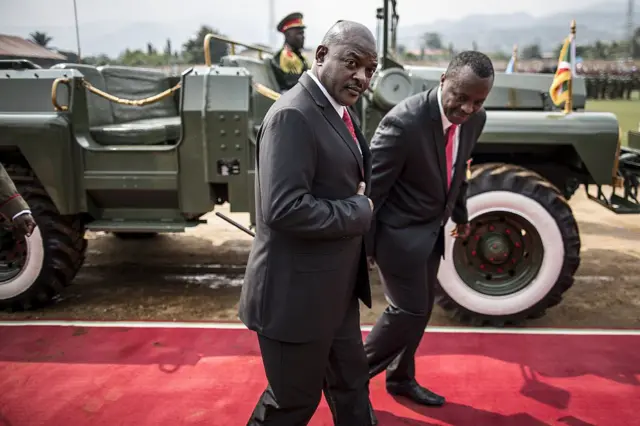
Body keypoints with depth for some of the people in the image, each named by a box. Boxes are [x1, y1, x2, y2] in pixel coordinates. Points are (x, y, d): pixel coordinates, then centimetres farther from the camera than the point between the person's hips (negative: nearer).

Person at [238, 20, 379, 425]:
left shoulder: (338, 111, 8)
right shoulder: (293, 115, -22)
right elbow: (283, 209, -31)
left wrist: (361, 195, -1)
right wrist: (359, 210, -18)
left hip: (337, 288, 9)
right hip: (297, 292, -9)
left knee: (351, 385, 23)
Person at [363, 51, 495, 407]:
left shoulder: (475, 120, -5)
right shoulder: (404, 121, -29)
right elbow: (371, 186, -23)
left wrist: (461, 216, 24)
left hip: (433, 229, 8)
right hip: (399, 231, -7)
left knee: (422, 310, 17)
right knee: (408, 311, -3)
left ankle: (401, 379, 37)